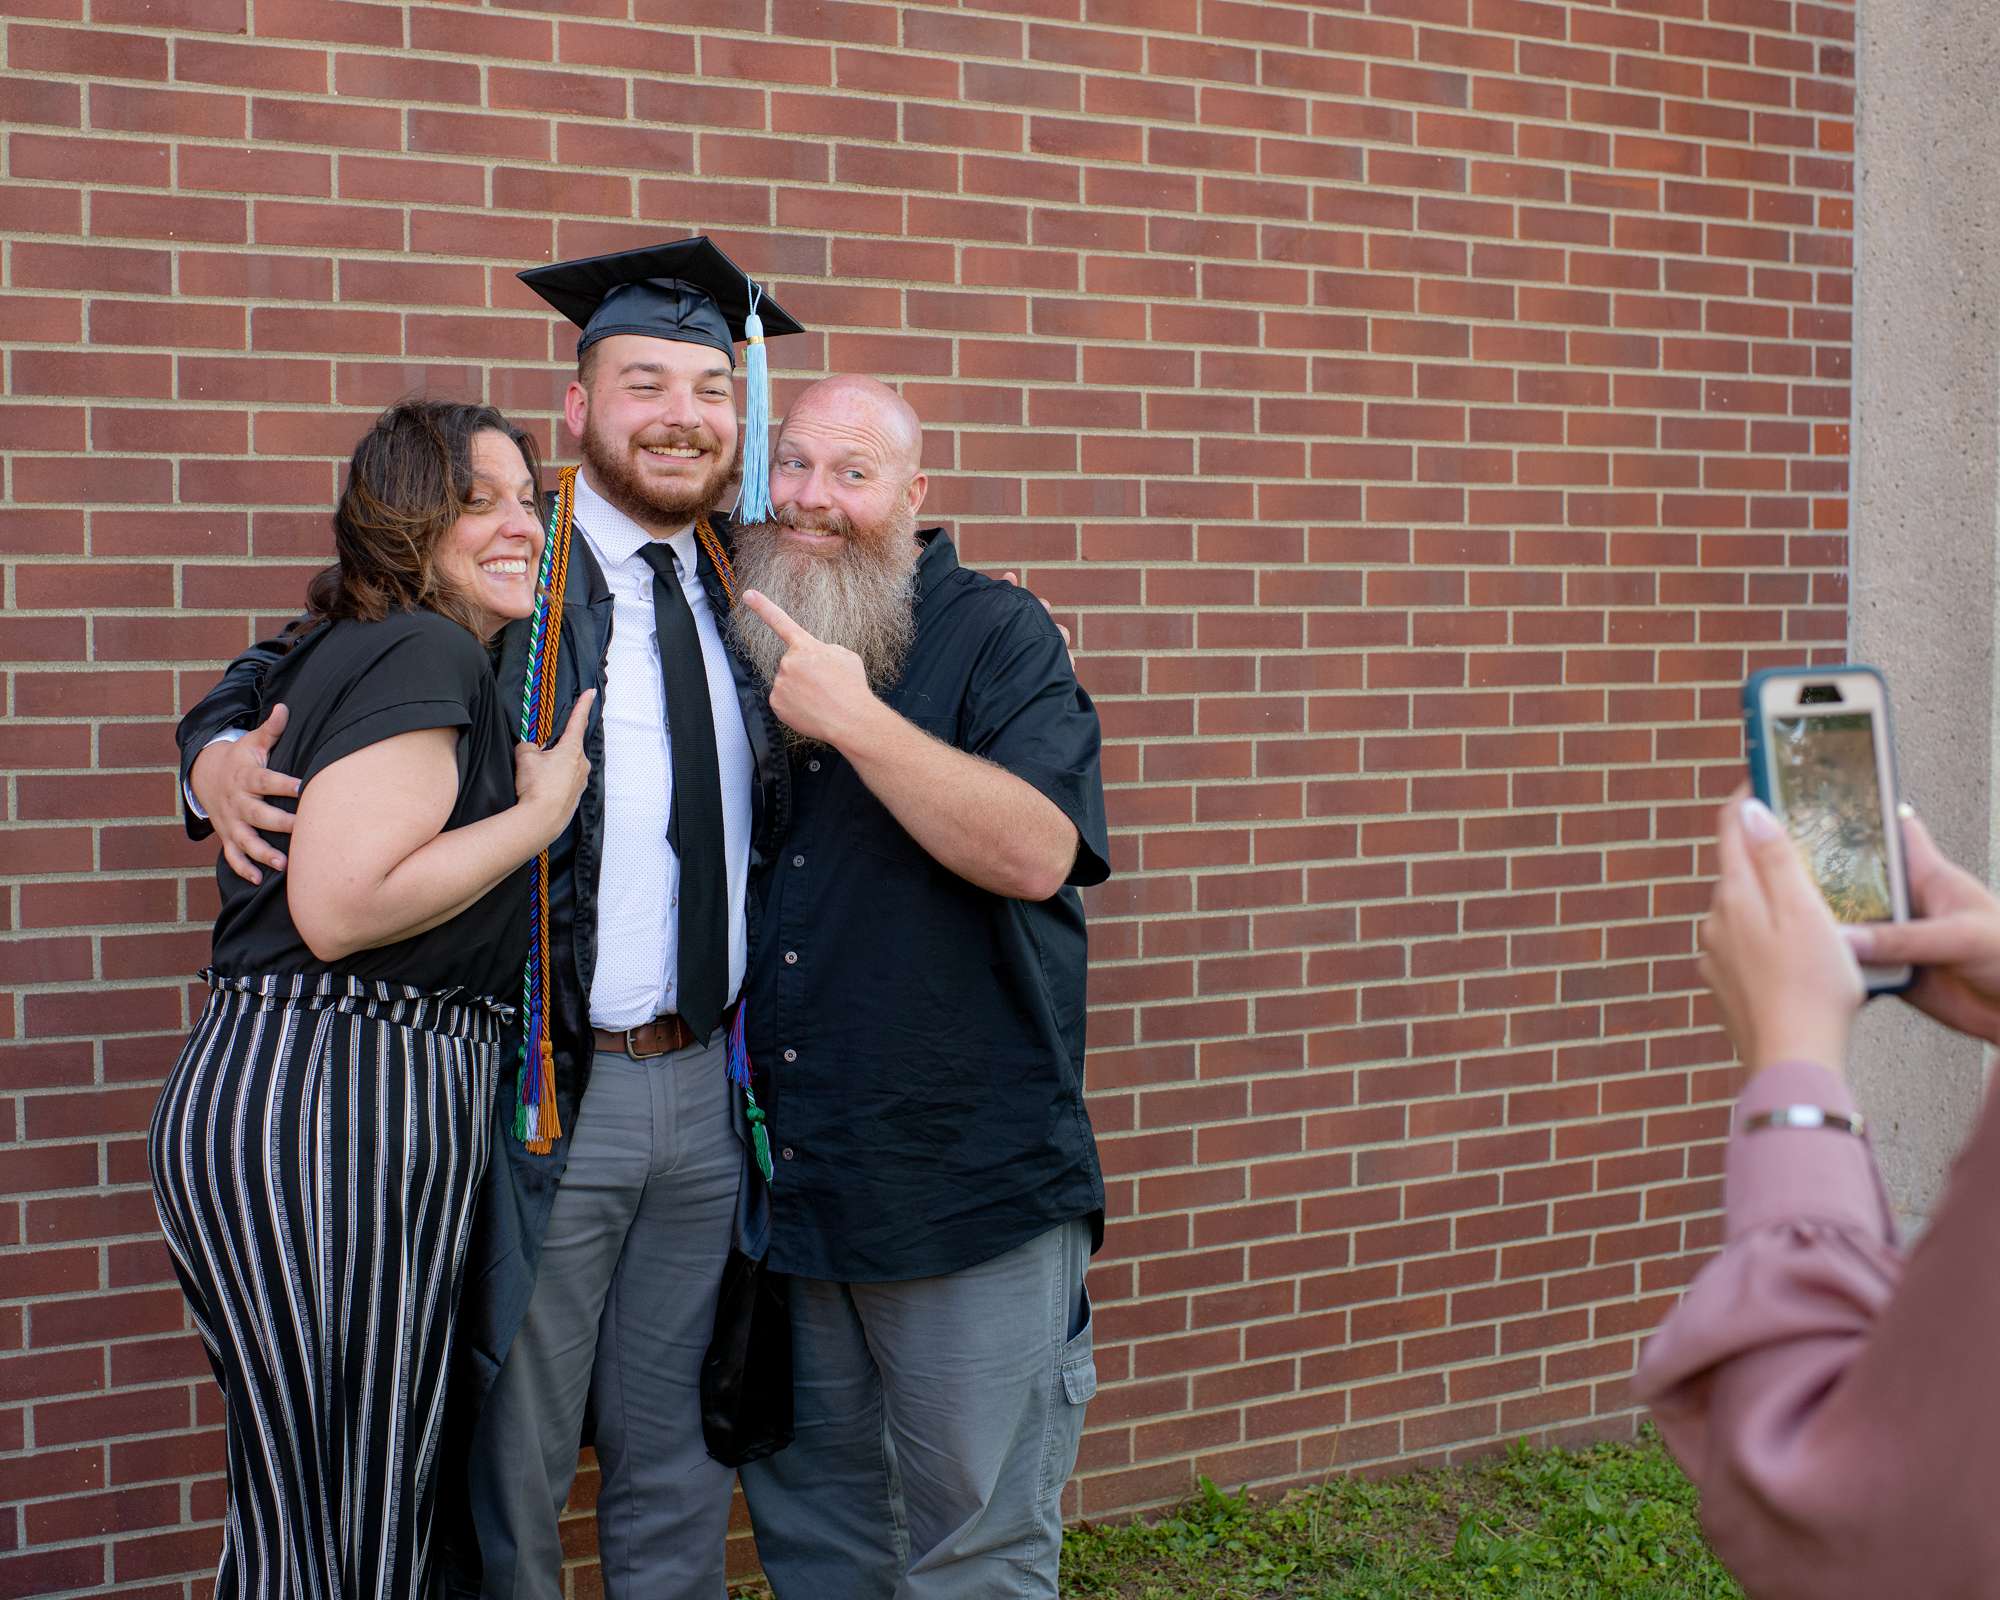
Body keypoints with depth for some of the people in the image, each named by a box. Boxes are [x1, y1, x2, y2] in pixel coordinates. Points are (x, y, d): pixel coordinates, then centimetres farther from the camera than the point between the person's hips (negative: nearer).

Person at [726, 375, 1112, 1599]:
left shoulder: (995, 635, -6)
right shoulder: (738, 638, 9)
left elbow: (1037, 851, -22)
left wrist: (855, 718, -23)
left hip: (968, 1177, -4)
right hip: (779, 1171, 5)